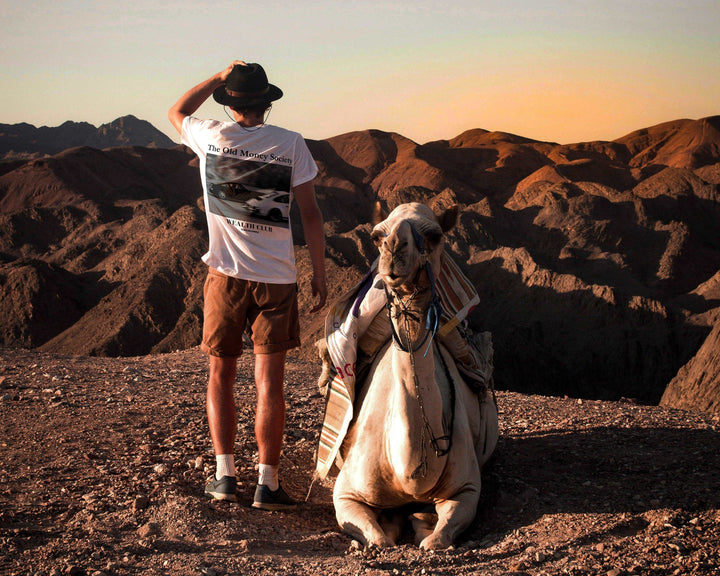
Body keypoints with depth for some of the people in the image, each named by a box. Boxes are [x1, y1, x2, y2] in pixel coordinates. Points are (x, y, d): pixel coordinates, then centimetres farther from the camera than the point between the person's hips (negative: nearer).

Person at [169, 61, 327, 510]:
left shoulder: (211, 137, -1)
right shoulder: (290, 143, -3)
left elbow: (177, 112, 23)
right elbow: (310, 212, -3)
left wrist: (218, 77, 18)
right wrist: (319, 272, 3)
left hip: (226, 275, 1)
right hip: (277, 277, -1)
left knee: (221, 376, 12)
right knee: (270, 381, 2)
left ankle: (225, 474, 7)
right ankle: (268, 482, 2)